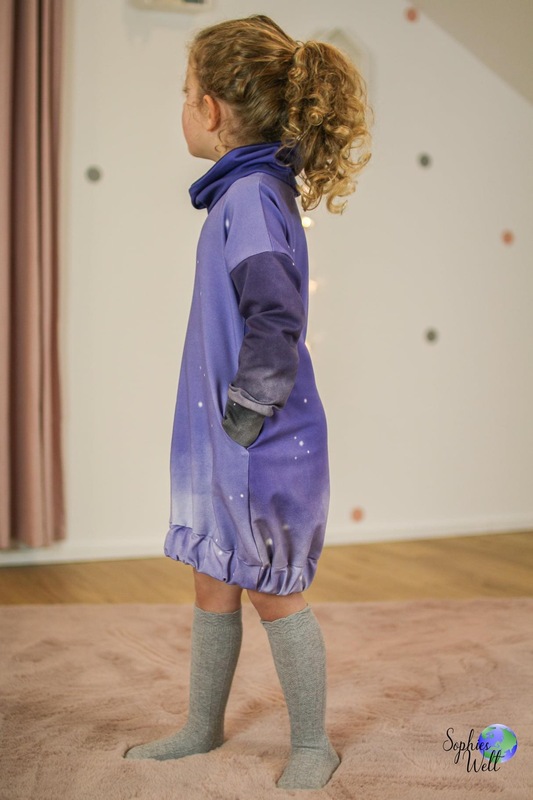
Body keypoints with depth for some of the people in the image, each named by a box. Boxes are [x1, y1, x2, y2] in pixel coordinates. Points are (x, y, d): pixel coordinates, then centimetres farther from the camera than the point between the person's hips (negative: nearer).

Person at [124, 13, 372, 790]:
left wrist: (244, 418, -19)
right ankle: (203, 728, 37)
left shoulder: (251, 197, -19)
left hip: (263, 446, -9)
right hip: (220, 441, 9)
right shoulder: (250, 192, 10)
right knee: (213, 587, 19)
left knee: (274, 595, 7)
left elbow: (275, 322, -27)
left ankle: (313, 746, 27)